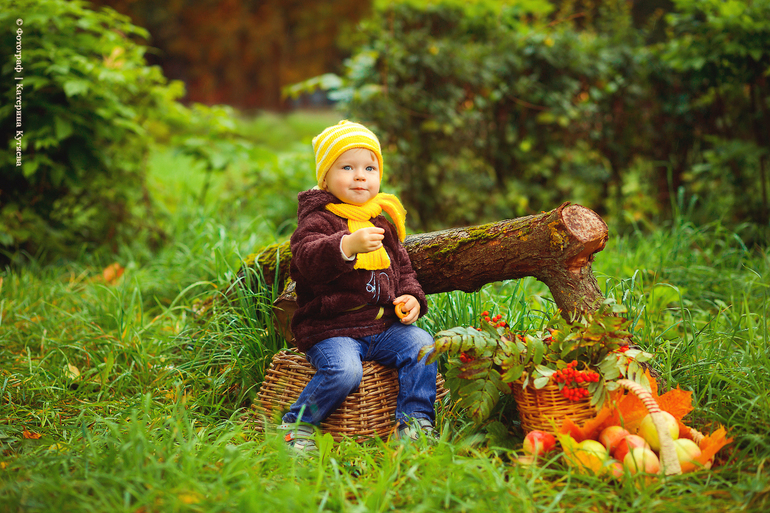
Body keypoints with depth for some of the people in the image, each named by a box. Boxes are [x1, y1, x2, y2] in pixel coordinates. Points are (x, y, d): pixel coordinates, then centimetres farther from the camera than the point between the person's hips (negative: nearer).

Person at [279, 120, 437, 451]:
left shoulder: (383, 221, 16)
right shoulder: (317, 218, -5)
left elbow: (403, 268, 25)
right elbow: (307, 259, -25)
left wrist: (411, 297, 5)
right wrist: (347, 246, -42)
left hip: (385, 325, 6)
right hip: (331, 328, -6)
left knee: (422, 345, -15)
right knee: (344, 371, -29)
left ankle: (415, 421, -4)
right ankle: (296, 425, -7)